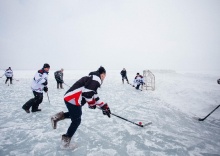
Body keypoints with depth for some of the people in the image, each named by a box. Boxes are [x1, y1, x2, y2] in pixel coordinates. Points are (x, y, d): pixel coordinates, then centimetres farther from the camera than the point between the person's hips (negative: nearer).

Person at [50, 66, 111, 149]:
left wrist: (104, 106, 22)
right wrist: (91, 103, -4)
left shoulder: (92, 79, 21)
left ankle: (59, 116, 19)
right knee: (76, 121, 5)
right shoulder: (96, 79, -11)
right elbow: (87, 93, -21)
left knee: (76, 114, 28)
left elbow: (95, 96, 23)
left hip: (70, 98, 10)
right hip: (73, 99, -9)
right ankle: (65, 142, 16)